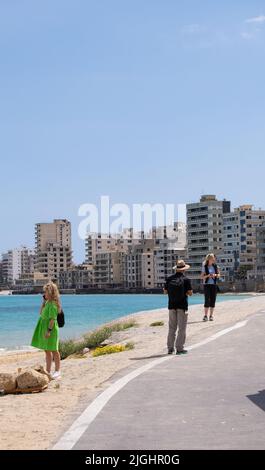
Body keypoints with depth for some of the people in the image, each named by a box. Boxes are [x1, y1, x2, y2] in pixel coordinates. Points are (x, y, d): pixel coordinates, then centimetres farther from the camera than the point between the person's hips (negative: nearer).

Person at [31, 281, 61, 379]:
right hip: (43, 328, 10)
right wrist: (44, 301, 11)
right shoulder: (47, 302, 11)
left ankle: (57, 371, 9)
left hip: (50, 328, -10)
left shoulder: (53, 303, -17)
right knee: (47, 350, 14)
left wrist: (49, 330, -24)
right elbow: (41, 313, 19)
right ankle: (48, 371, 22)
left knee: (53, 350, 0)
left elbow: (53, 318, -21)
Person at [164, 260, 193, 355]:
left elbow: (165, 291, 8)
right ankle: (179, 348, 0)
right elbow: (190, 293, -10)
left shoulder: (169, 279, 3)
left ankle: (170, 348, 11)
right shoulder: (186, 279, -7)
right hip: (182, 306, -4)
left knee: (172, 328, 10)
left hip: (172, 305, 4)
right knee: (182, 328, 1)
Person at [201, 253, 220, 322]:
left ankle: (211, 315, 9)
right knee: (207, 300, -10)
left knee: (213, 300, 2)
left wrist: (215, 275, -9)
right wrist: (207, 276, -20)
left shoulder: (215, 266, 6)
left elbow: (218, 274, 12)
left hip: (214, 284, 3)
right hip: (207, 284, -3)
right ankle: (205, 315, -7)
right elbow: (202, 277, -3)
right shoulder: (205, 267, -3)